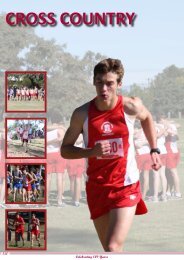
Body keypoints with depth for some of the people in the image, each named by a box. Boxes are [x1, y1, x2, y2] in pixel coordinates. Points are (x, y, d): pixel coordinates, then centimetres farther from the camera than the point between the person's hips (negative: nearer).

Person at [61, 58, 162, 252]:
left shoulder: (131, 107, -8)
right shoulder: (82, 114, -8)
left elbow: (146, 117, 17)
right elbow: (65, 150, -2)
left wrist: (154, 150, 15)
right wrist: (92, 151, -19)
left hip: (126, 186, -2)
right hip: (96, 187, 2)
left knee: (113, 248, -16)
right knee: (109, 250, 12)